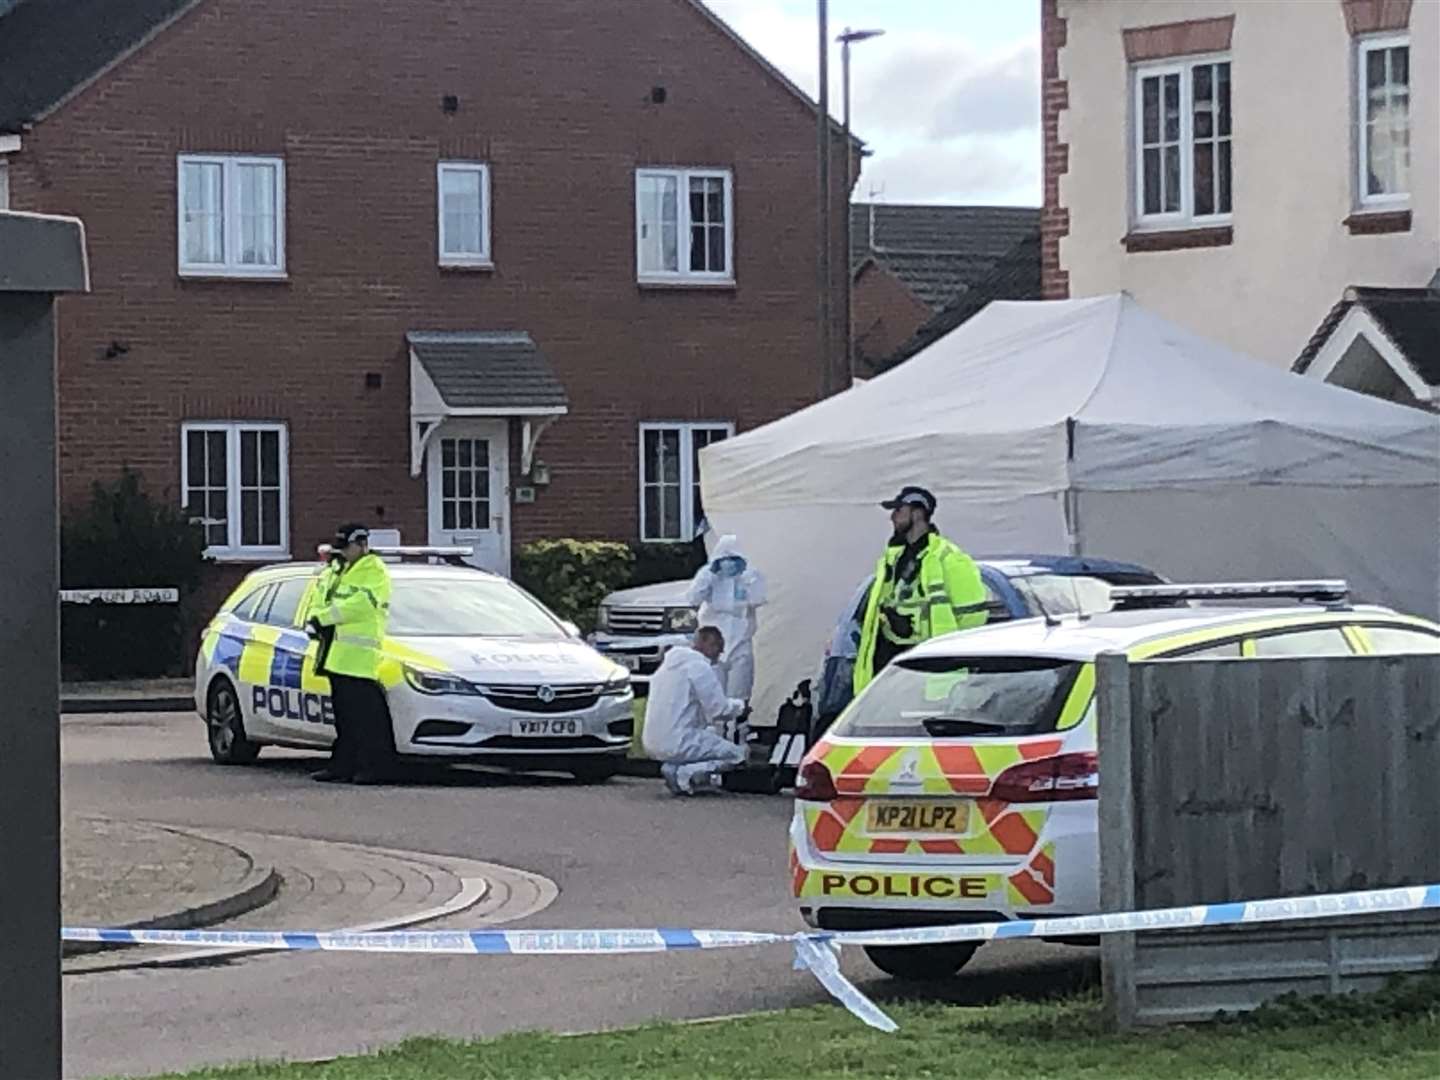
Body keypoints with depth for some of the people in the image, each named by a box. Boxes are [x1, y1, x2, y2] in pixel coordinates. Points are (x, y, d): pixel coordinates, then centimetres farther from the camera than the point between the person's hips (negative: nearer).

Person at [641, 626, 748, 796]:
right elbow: (719, 710, -12)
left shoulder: (668, 664, 16)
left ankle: (675, 768, 4)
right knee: (736, 754, -1)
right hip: (678, 744, -9)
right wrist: (740, 706, 8)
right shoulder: (700, 667, -12)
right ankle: (682, 774, -15)